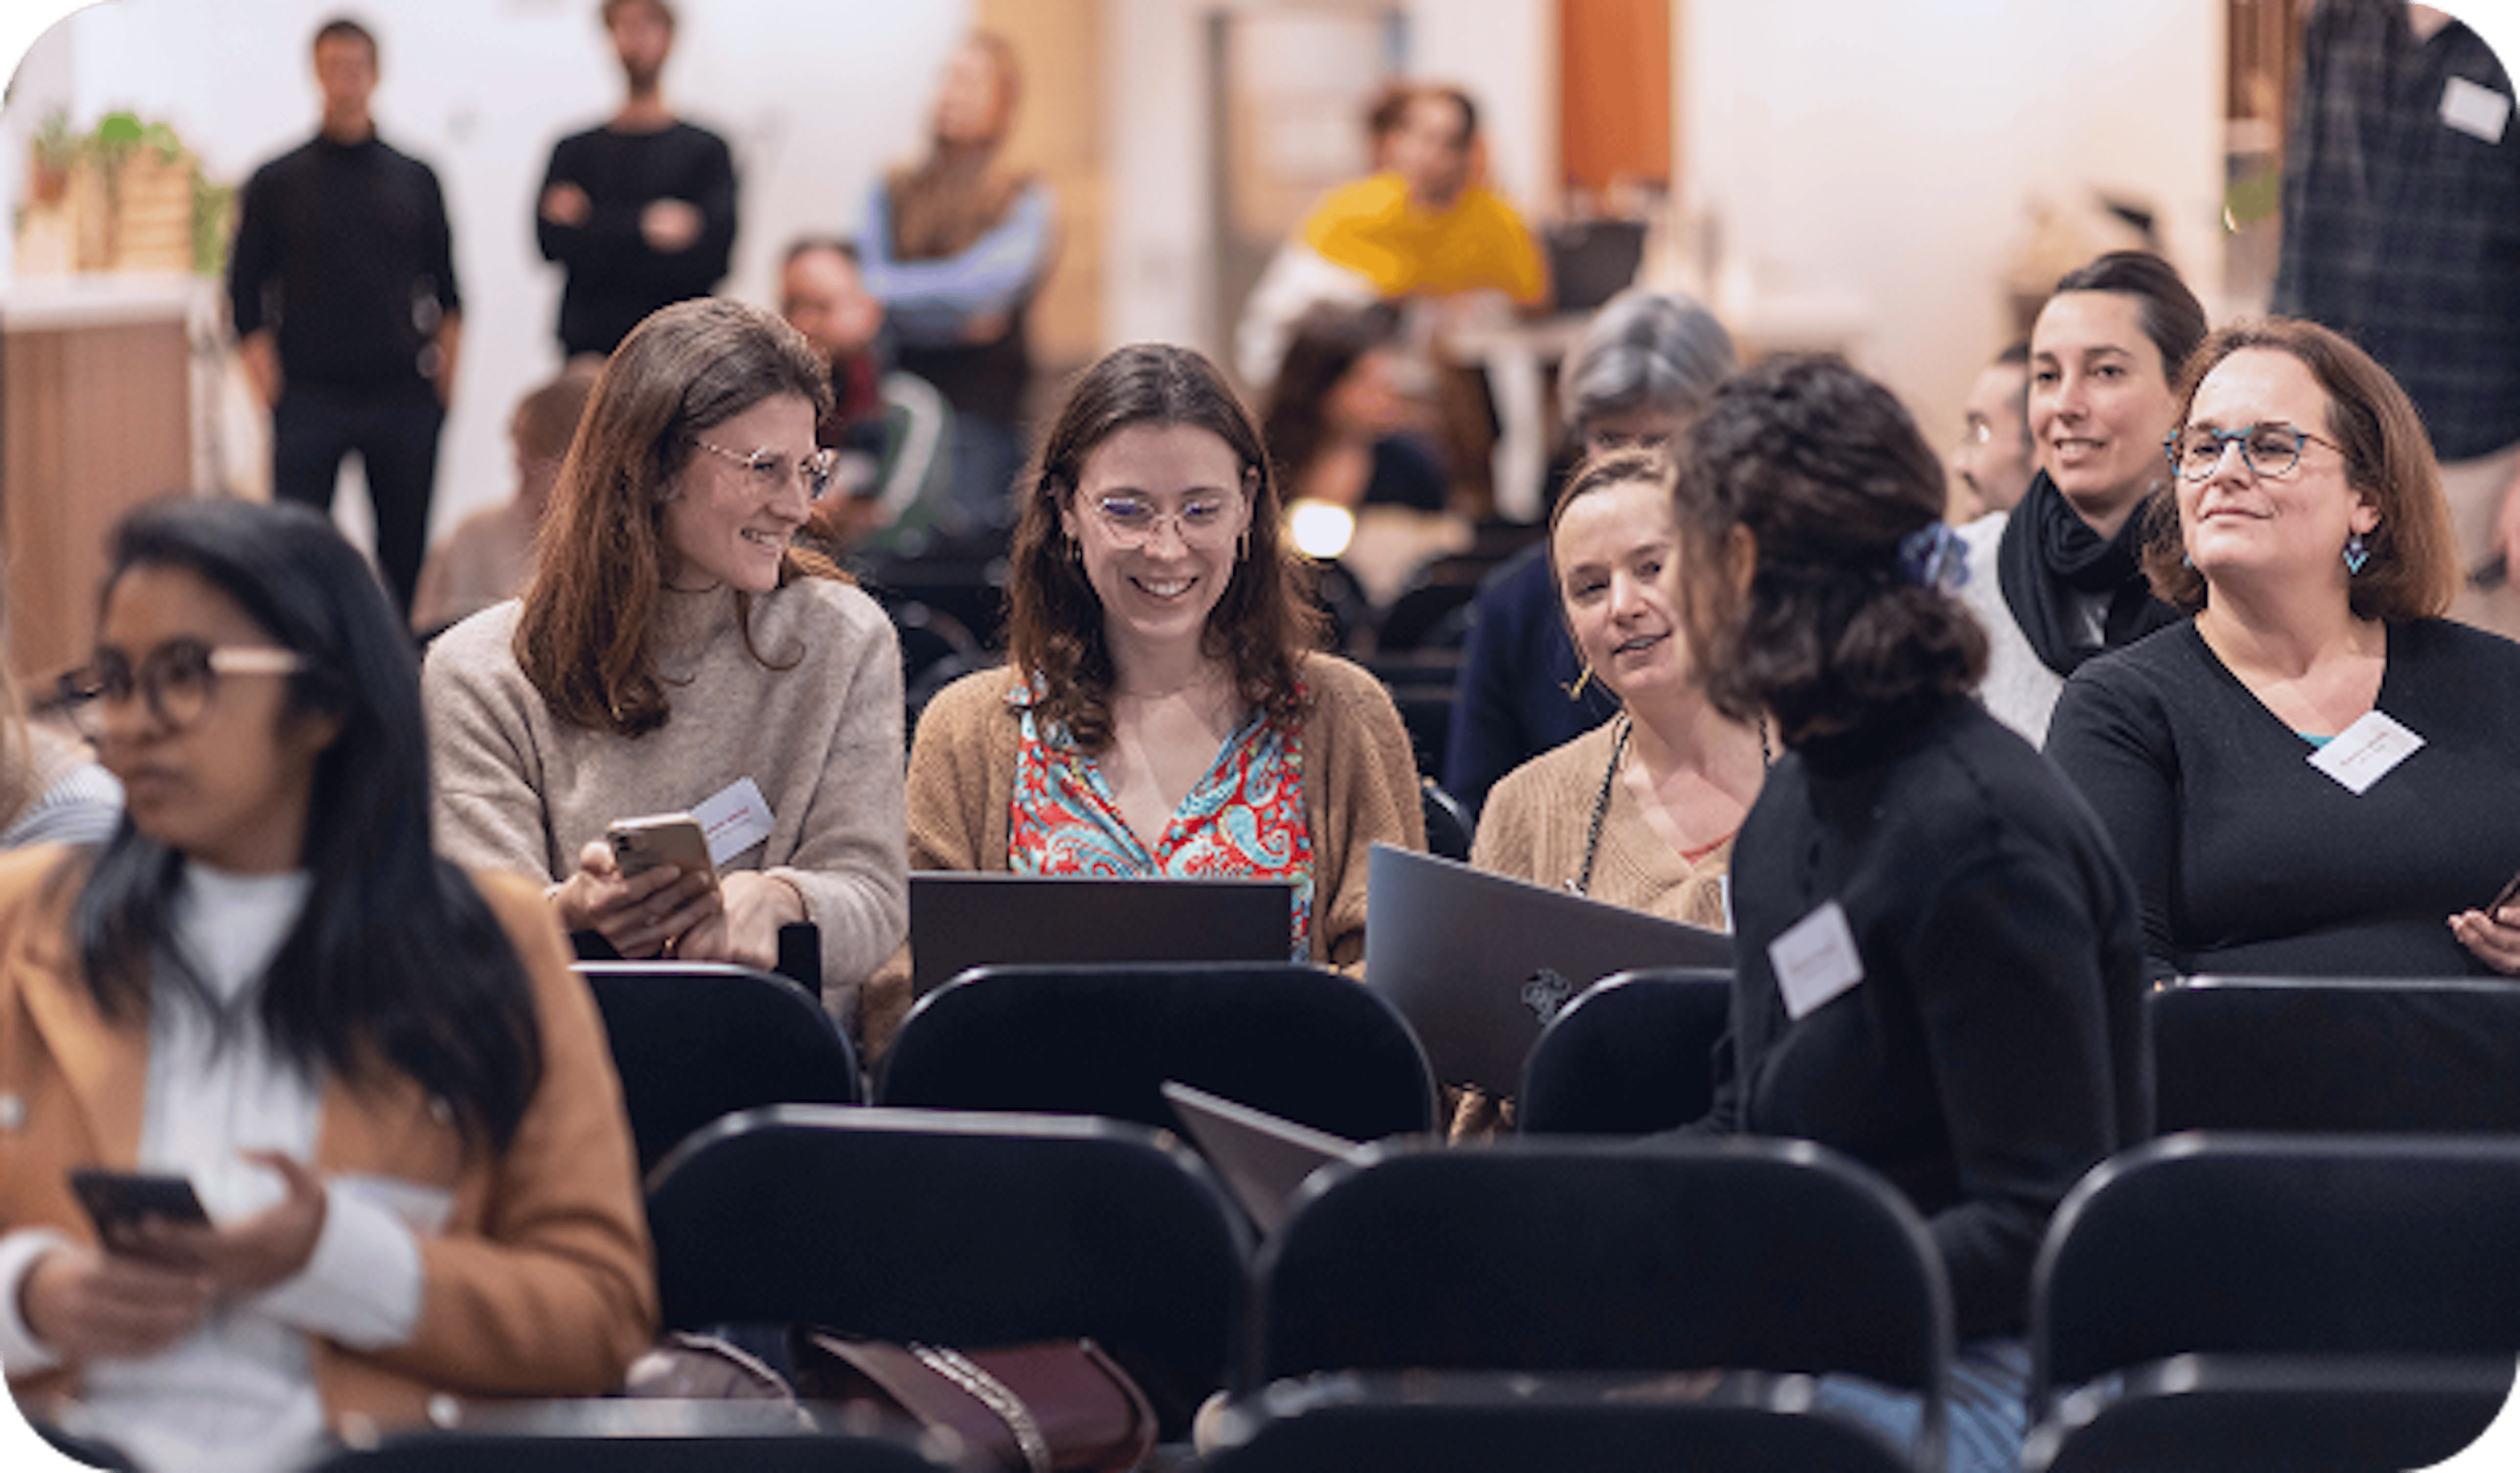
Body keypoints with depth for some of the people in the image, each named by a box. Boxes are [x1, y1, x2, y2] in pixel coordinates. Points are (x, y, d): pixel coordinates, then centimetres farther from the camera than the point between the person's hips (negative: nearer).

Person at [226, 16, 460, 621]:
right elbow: (246, 297, 5)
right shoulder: (278, 182, 5)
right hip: (311, 398, -2)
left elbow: (447, 291, 14)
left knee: (407, 553, 4)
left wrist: (446, 371, 2)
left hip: (403, 396, 2)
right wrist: (267, 383, -6)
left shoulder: (414, 179, 10)